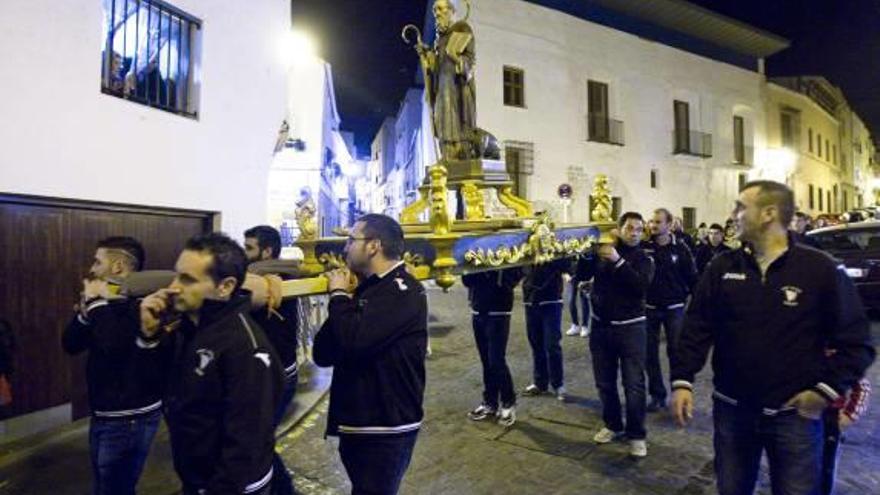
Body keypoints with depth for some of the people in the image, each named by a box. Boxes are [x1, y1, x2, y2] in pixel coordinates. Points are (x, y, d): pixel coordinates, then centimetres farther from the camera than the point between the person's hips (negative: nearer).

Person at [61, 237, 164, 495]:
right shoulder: (106, 299, 8)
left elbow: (114, 345, -35)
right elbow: (70, 345, 7)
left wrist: (97, 303, -22)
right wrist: (86, 309, -9)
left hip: (130, 417, -9)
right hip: (103, 413, 9)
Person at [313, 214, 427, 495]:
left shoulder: (403, 291, -17)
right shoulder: (368, 289, 10)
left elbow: (354, 341, -31)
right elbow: (322, 354, 6)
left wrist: (339, 296, -13)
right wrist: (344, 298, -8)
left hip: (386, 428, -9)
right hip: (356, 422, 9)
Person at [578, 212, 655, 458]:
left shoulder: (644, 259, -2)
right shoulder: (601, 251, 4)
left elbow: (641, 286, -19)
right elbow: (583, 274, -2)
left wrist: (618, 261, -25)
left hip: (631, 327, -2)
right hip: (600, 326, 3)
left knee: (634, 384, 0)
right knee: (605, 382, 12)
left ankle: (637, 434, 16)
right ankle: (613, 425, 31)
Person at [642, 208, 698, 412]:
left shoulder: (680, 248, -4)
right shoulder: (643, 246, -5)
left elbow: (692, 277, -1)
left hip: (674, 308, -1)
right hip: (650, 307, 1)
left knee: (676, 351, 6)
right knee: (650, 353, 7)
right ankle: (657, 395, 20)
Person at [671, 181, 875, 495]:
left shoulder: (822, 270, -8)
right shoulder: (722, 268, -1)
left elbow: (856, 341, -4)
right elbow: (697, 328, -1)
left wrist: (828, 390, -12)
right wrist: (682, 381, -8)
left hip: (795, 413, -2)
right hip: (731, 408, 3)